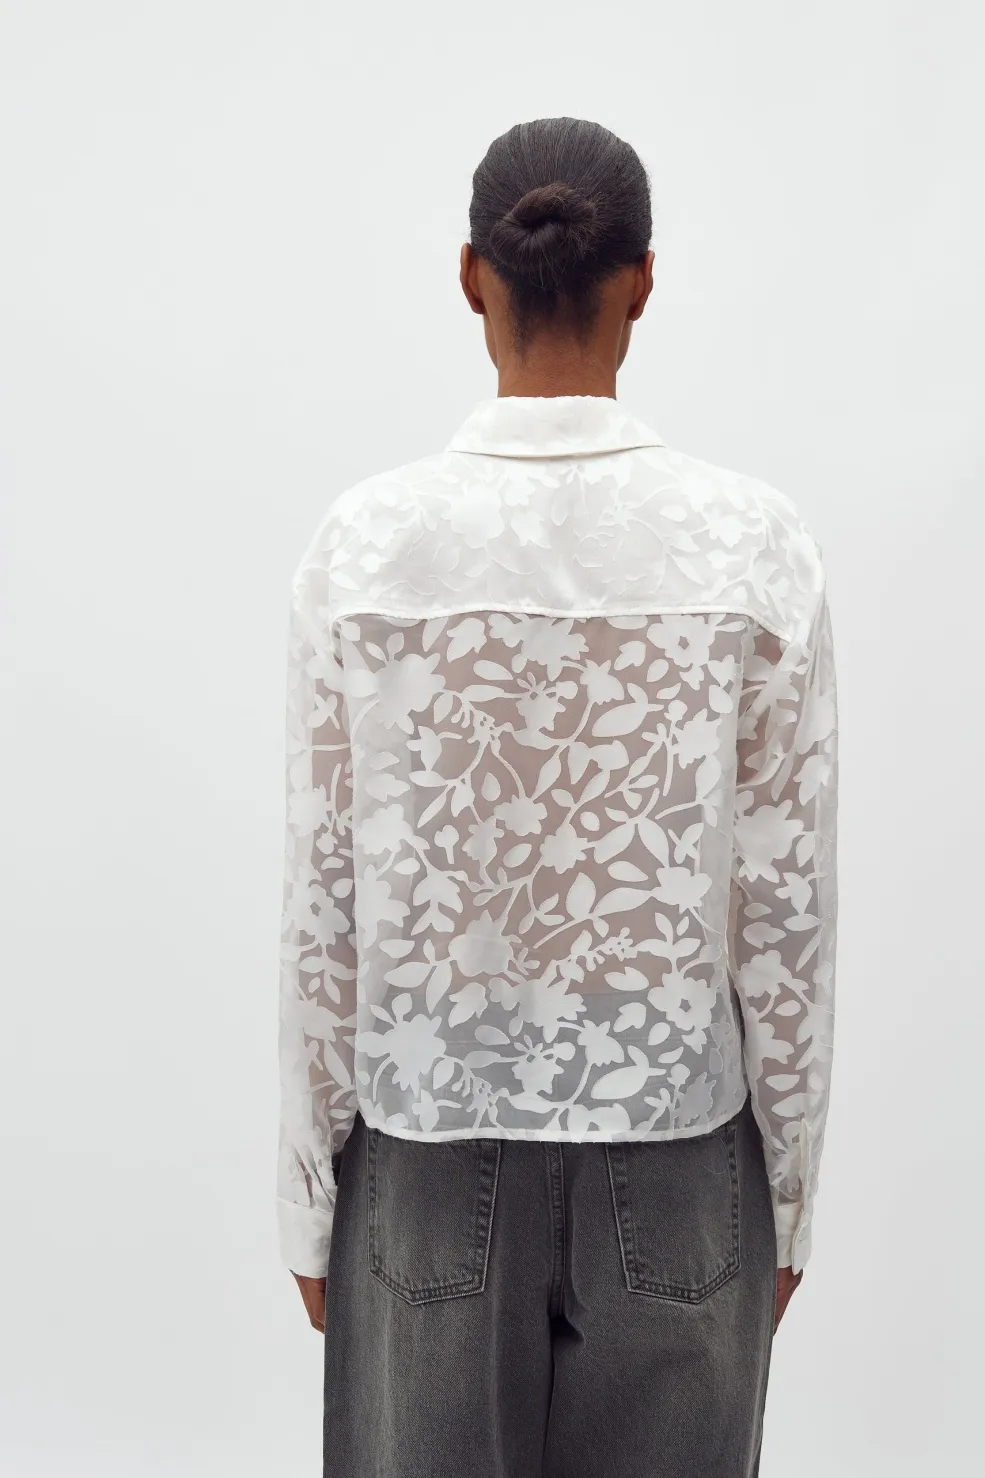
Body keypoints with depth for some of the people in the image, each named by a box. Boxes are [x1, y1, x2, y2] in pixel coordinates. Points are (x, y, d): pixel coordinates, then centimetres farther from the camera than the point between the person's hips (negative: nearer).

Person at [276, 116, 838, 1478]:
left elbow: (325, 907, -8)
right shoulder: (759, 545, -11)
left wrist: (309, 1201, 5)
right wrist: (789, 1193, 6)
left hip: (432, 1161, 0)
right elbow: (786, 910, -8)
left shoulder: (365, 541, -11)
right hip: (676, 1164, 1)